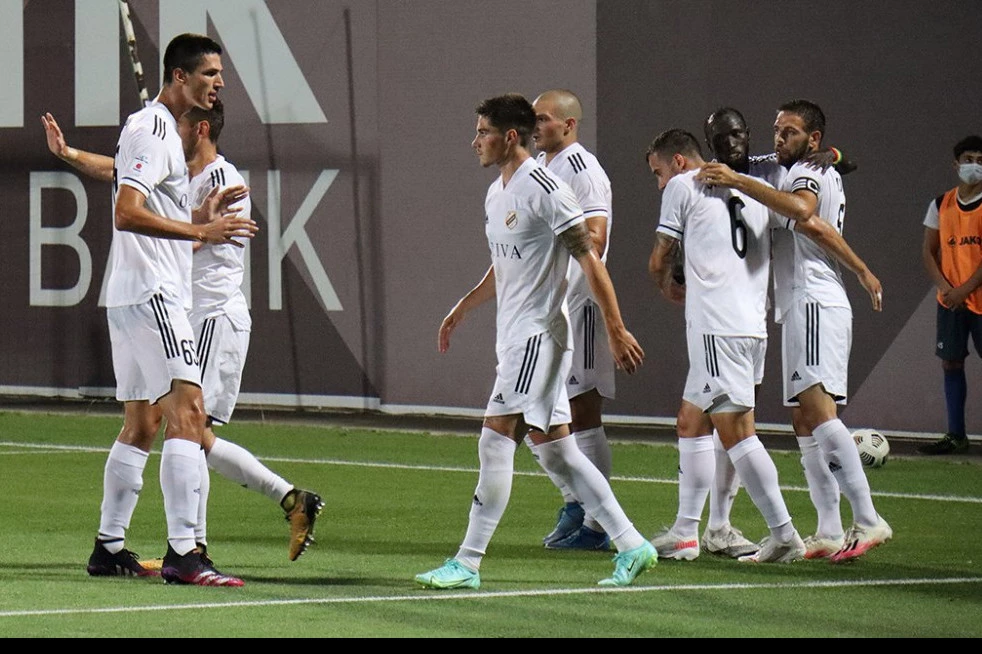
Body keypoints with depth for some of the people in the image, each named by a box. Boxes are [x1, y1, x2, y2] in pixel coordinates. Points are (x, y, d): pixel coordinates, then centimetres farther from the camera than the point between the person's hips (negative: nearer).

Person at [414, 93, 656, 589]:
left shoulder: (545, 189, -14)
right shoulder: (496, 194, 15)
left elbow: (590, 261, -14)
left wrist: (616, 331, -16)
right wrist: (463, 308, 26)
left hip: (539, 334, -10)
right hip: (515, 335, 10)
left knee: (495, 441, -11)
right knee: (554, 449, 9)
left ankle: (467, 563, -10)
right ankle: (631, 545, 13)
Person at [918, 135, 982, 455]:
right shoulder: (941, 205, 9)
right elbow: (928, 251, 8)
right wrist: (945, 287, -7)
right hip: (951, 301, 4)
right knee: (951, 363, 5)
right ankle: (956, 435, 11)